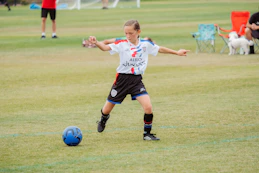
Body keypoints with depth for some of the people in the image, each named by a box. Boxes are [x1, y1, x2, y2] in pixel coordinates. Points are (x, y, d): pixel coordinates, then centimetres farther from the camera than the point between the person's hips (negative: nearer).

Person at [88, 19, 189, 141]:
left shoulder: (146, 44, 0)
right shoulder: (122, 44, -9)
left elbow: (160, 49, 17)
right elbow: (105, 47, -22)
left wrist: (176, 52, 24)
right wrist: (96, 43, -42)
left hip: (137, 80, 1)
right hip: (122, 79, -1)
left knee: (148, 107, -18)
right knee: (107, 109, 10)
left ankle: (147, 133, 2)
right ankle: (103, 119, 48)